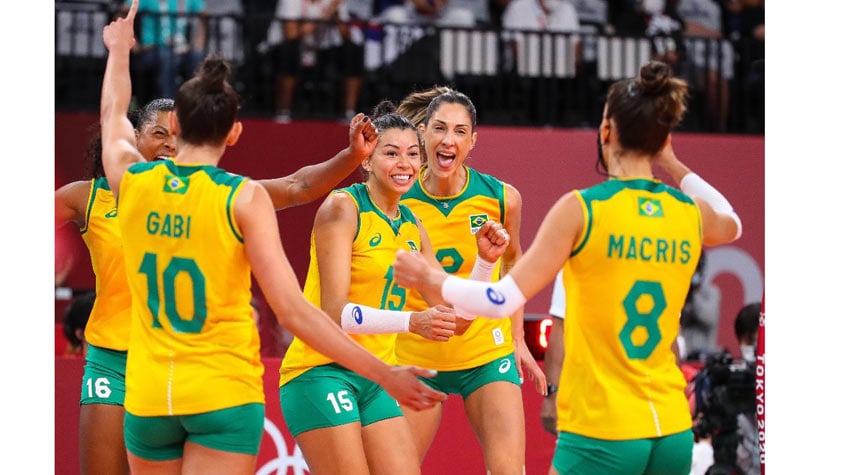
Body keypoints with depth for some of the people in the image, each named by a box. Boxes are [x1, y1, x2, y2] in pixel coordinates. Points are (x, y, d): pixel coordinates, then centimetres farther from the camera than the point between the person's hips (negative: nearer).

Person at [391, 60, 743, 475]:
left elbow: (503, 300, -10)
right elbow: (732, 224, 32)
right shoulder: (690, 213, 5)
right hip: (673, 432, 5)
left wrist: (431, 279, 5)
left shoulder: (581, 208, -9)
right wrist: (672, 165, 33)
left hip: (600, 431, -5)